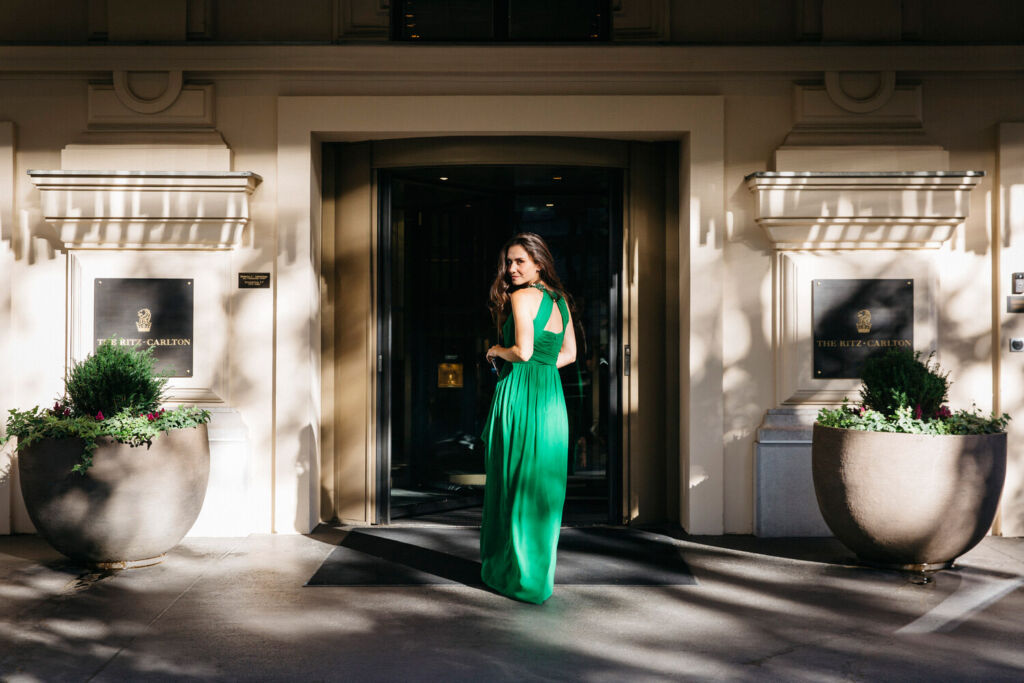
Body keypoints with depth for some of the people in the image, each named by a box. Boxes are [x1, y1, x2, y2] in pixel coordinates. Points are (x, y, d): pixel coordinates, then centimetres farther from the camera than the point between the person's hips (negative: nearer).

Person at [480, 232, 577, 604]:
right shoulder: (560, 299, 13)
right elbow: (568, 353, 19)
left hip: (521, 397, -7)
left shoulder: (522, 297, -10)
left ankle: (517, 573, 11)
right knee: (544, 483, 14)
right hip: (552, 396, 8)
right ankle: (541, 570, 24)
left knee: (515, 481, 3)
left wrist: (497, 351, -1)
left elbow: (523, 351, -19)